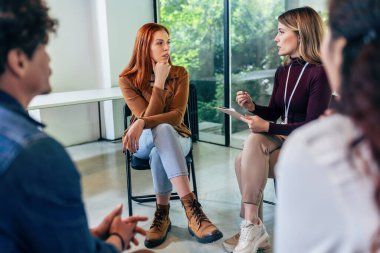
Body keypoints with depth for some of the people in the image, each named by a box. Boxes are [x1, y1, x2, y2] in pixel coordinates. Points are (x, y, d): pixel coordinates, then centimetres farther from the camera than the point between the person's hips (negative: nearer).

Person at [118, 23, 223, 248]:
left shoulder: (180, 74, -3)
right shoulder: (127, 79, -7)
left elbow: (177, 116, -16)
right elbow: (147, 116, -17)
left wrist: (142, 123, -31)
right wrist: (159, 81, -20)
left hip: (176, 137, 1)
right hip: (143, 141, -1)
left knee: (159, 152, -38)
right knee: (162, 130, -39)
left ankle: (162, 214, -24)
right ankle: (192, 208, -45)